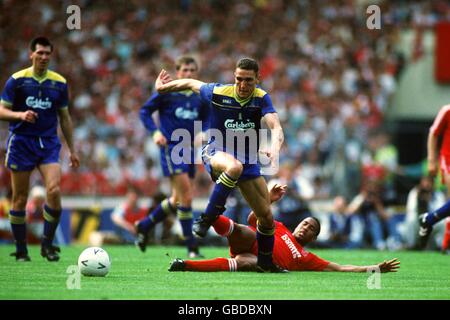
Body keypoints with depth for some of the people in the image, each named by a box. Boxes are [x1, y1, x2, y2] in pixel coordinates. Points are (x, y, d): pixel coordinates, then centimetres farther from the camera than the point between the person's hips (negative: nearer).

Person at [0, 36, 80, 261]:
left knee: (54, 191, -17)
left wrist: (72, 150, 13)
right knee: (20, 198, 1)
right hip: (21, 142, -1)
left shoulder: (59, 82, 7)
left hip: (48, 143, 1)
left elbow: (64, 118, 14)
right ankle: (21, 250, 12)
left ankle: (47, 243, -2)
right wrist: (20, 115, -21)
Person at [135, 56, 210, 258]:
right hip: (171, 147, -6)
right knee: (186, 196, -14)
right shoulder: (166, 92, -5)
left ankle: (144, 226, 32)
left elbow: (205, 119, 19)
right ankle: (191, 246, -8)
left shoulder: (200, 97, 8)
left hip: (189, 149, 6)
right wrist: (155, 132, -14)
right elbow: (145, 111, 1)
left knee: (178, 199, 11)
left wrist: (204, 133, -3)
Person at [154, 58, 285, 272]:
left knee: (267, 217, 2)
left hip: (248, 160, 3)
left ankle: (265, 263, 26)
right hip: (217, 152, -3)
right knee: (234, 167, -43)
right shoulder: (218, 93, -12)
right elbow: (192, 83, 7)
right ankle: (208, 217, -29)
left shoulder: (261, 99, -10)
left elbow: (275, 127, -23)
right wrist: (163, 87, 17)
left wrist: (274, 149, -44)